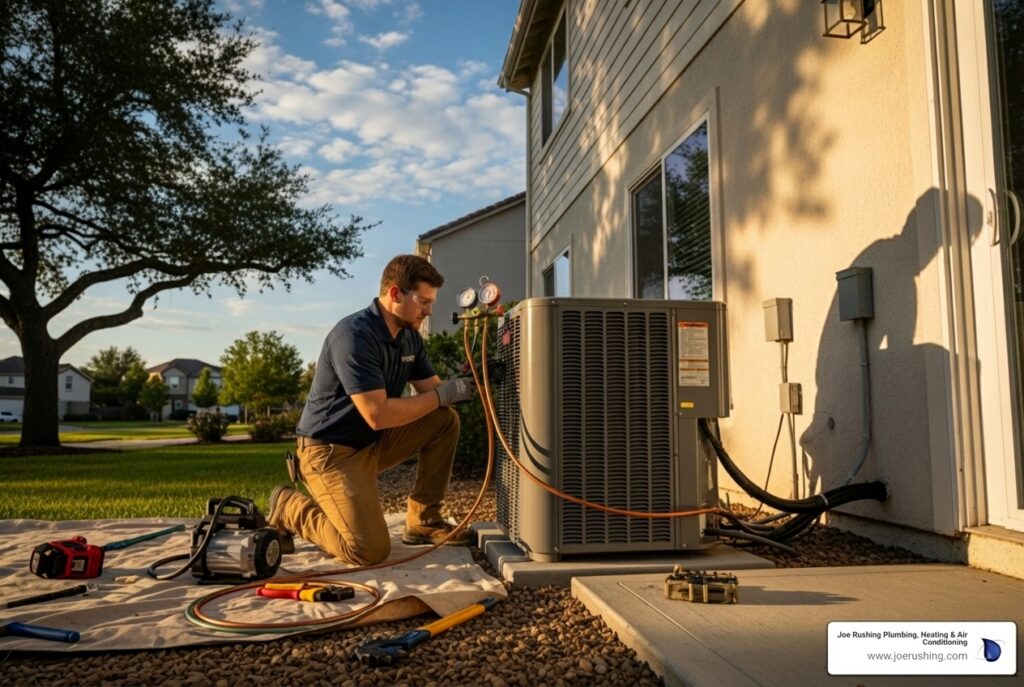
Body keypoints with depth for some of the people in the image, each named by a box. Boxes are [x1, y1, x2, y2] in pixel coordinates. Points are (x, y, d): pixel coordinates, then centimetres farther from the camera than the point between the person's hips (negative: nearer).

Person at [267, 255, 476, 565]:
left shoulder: (409, 336, 3)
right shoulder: (354, 335, -24)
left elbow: (432, 389, 6)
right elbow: (378, 414, -29)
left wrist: (462, 386, -13)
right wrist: (442, 395, -22)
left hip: (375, 442, 9)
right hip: (331, 450, -8)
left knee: (445, 421, -4)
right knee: (371, 550, -19)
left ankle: (423, 521, 6)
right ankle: (289, 507, 6)